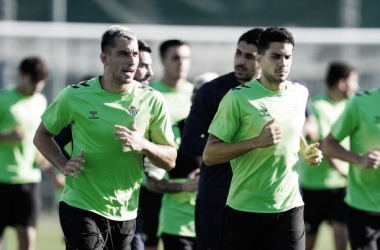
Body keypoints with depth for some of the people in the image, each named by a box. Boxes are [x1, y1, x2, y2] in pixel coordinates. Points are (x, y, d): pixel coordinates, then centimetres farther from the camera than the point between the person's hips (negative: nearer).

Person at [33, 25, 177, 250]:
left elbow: (170, 160, 3)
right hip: (81, 208, -3)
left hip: (126, 212, 3)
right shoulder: (74, 96, -5)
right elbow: (42, 136, 9)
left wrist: (143, 145, -17)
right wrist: (64, 165, -8)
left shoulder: (152, 101, -1)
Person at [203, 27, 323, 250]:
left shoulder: (300, 94, 7)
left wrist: (306, 151, 7)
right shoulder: (239, 98, -9)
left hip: (290, 207, 4)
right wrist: (257, 142, -22)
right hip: (246, 210, -4)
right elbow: (209, 155, -11)